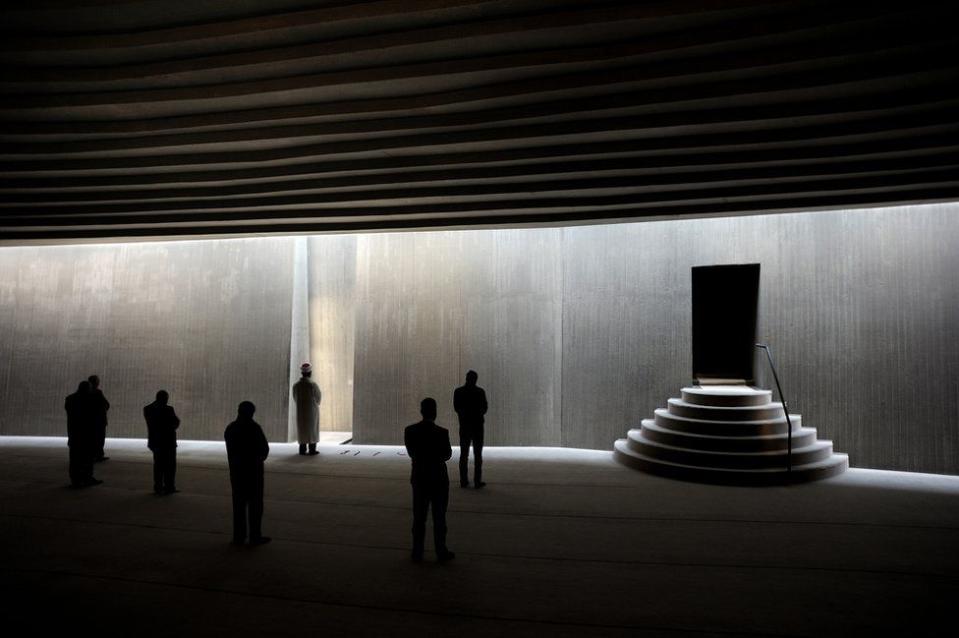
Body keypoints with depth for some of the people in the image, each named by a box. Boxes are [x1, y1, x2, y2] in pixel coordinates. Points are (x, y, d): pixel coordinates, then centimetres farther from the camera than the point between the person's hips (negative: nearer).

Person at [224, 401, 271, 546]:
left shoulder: (230, 428, 2)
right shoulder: (254, 428, -14)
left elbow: (230, 451, 6)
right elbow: (265, 448, -8)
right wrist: (260, 458, 13)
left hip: (236, 469, 5)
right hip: (253, 469, -5)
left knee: (239, 503, 12)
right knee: (255, 503, 2)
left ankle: (238, 536, 15)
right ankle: (255, 536, 4)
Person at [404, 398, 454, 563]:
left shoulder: (409, 431, -9)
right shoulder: (441, 433, -18)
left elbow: (411, 453, 3)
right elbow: (447, 455, -5)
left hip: (419, 478, 3)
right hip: (439, 479, -3)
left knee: (419, 517, 13)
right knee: (439, 517, 10)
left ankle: (417, 553, 19)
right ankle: (441, 552, 18)